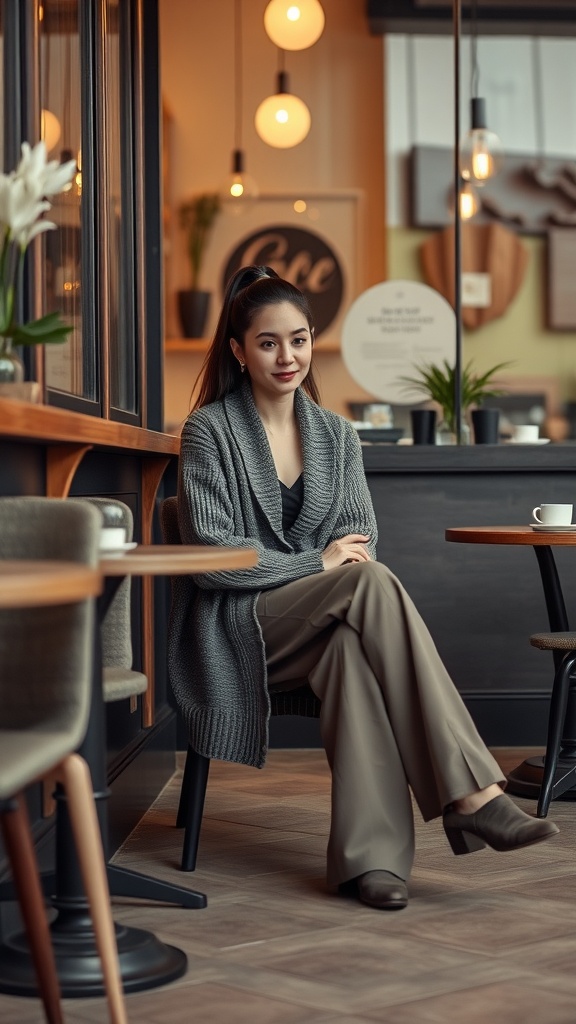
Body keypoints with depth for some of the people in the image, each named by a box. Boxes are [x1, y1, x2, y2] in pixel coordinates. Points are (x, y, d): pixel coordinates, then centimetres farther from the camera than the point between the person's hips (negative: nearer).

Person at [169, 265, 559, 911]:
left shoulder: (336, 435, 15)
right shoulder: (209, 432, -1)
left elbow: (359, 536, 10)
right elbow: (211, 554, -9)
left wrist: (348, 559, -14)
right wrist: (315, 564, -15)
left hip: (320, 627, 4)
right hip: (238, 628, -4)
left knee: (352, 645, -36)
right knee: (371, 584, -32)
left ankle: (371, 852, -41)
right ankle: (471, 794, -37)